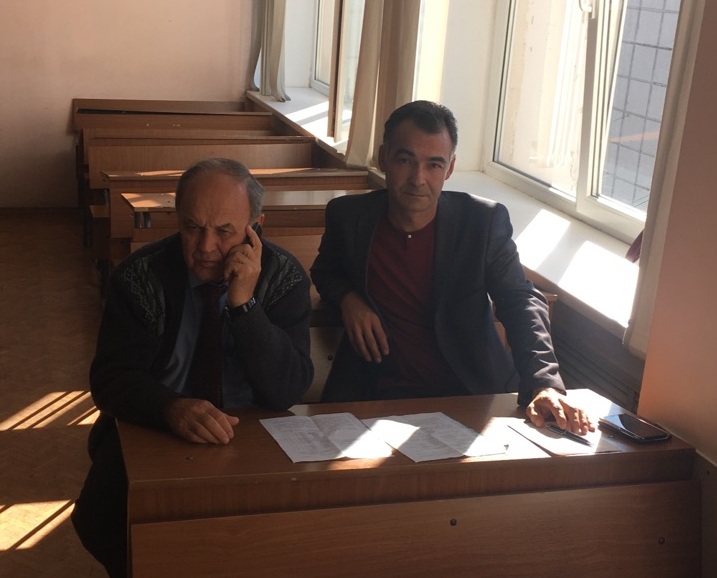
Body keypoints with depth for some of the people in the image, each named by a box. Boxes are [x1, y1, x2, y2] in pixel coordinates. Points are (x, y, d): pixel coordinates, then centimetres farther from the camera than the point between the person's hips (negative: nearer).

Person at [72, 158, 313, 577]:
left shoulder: (285, 276, -7)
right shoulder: (141, 275, -7)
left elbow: (288, 391, -14)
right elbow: (111, 377, -13)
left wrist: (244, 303, -26)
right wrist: (172, 408, -35)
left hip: (250, 434, 0)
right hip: (154, 429, 1)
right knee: (100, 513, -27)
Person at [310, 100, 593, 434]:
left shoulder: (484, 221, -6)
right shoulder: (348, 216, -1)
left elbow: (521, 303, -5)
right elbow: (324, 272, 19)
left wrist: (544, 384, -21)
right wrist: (347, 298, -5)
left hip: (471, 394, 0)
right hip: (375, 392, 1)